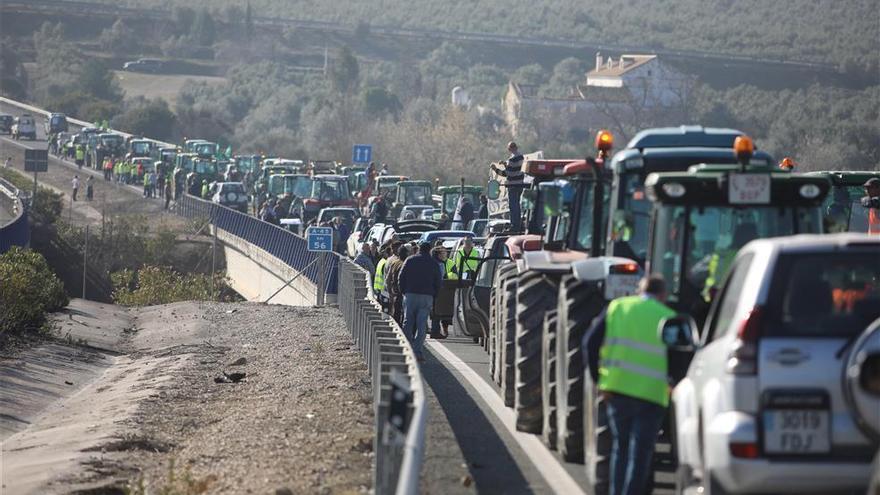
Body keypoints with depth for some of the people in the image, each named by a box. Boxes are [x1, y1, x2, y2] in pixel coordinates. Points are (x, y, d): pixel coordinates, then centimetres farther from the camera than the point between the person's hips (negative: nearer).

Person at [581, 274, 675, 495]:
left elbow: (590, 343, 3)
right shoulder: (669, 319, 4)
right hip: (652, 393, -2)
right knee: (640, 453, 2)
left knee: (620, 446, 18)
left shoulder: (617, 307, 9)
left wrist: (598, 378, 7)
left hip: (617, 386, 3)